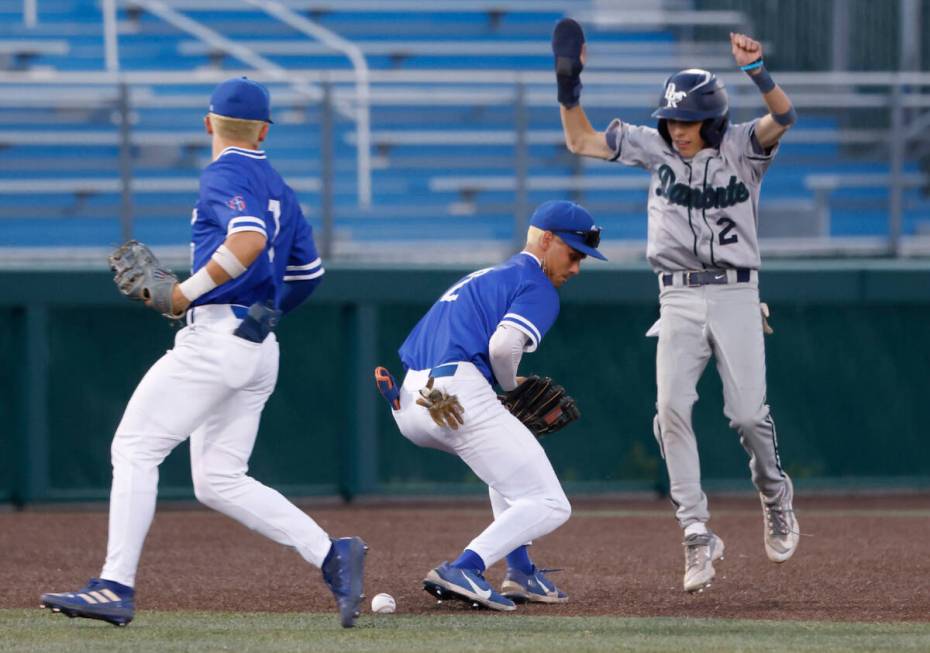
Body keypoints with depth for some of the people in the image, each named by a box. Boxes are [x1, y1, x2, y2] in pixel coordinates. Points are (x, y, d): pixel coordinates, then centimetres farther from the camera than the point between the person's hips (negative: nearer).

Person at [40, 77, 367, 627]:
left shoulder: (224, 176, -7)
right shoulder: (278, 188, 19)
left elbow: (249, 240, -26)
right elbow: (309, 269, 27)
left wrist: (188, 292, -21)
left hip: (215, 339, -9)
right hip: (261, 352, 9)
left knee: (134, 448, -4)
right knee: (220, 482, 8)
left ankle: (116, 587, -10)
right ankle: (332, 555, -5)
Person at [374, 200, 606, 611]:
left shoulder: (481, 278, 31)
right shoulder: (537, 286, 3)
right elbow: (503, 345, -16)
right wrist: (511, 386, 6)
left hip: (408, 406, 9)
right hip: (460, 399, -9)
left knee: (510, 450, 35)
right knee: (549, 506, -4)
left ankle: (520, 572, 25)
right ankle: (464, 570, -24)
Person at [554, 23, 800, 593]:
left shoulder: (742, 148, -4)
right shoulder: (656, 148, 5)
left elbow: (783, 117, -24)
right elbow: (582, 141, 6)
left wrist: (757, 71, -41)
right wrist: (569, 85, -8)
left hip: (737, 294, -2)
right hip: (679, 299, 2)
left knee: (748, 413, -7)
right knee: (672, 408, -14)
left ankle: (775, 493, 26)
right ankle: (698, 535, -10)